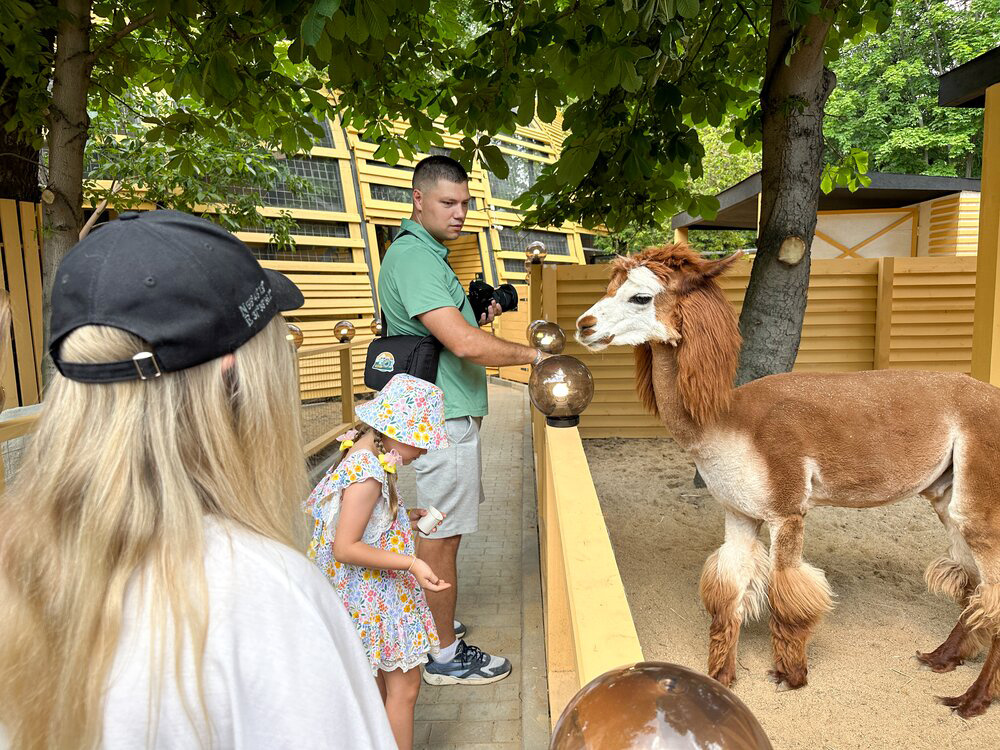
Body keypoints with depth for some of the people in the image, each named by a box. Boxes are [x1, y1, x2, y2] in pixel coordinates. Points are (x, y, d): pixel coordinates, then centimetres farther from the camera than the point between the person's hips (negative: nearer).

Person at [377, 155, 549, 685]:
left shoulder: (426, 253, 16)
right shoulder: (413, 257, -19)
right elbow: (465, 344, -28)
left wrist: (480, 316, 9)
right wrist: (532, 354, -15)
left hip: (445, 412, 10)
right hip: (444, 417, -10)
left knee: (437, 530, 20)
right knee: (441, 535, 2)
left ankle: (429, 621, 37)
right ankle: (446, 656, 17)